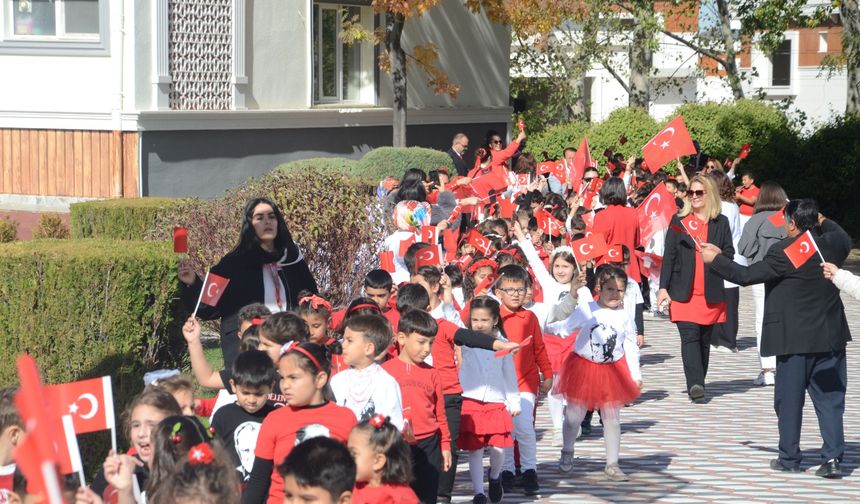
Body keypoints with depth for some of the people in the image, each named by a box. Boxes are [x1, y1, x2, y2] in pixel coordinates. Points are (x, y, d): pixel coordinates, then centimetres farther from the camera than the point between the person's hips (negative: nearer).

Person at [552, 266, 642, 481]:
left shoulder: (624, 317, -2)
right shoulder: (586, 310, -8)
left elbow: (631, 347, 3)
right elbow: (564, 327, -9)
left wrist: (635, 375, 3)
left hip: (613, 371, 2)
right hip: (584, 367, -2)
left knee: (612, 419, 5)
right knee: (574, 416, 5)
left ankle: (612, 464, 14)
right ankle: (567, 453, 28)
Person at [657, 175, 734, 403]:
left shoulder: (721, 222, 8)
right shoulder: (679, 220, 6)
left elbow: (729, 254, 10)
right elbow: (669, 255, 4)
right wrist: (663, 287, -3)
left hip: (711, 292, 2)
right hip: (684, 291, -2)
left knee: (704, 339, 8)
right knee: (690, 337, -13)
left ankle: (697, 385, 17)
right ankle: (695, 385, -22)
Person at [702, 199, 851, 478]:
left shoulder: (784, 252, -15)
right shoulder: (830, 245, 1)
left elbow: (746, 275, -12)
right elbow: (845, 239, 27)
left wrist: (715, 259, 0)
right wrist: (823, 222, 28)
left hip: (795, 339, -5)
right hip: (831, 338, 5)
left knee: (789, 399, 8)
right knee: (830, 399, 6)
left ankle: (789, 457, 14)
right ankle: (833, 457, -1)